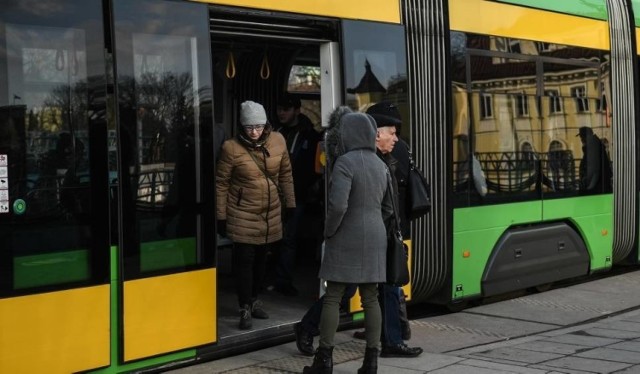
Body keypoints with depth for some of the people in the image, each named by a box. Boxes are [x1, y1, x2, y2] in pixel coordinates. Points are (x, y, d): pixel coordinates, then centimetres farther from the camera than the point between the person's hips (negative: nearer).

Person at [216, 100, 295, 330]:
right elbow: (221, 184, -8)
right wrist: (221, 217, -7)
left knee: (261, 259, 14)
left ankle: (253, 300, 31)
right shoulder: (231, 148, -14)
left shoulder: (278, 141, -4)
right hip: (242, 215, -4)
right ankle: (245, 308, 8)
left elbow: (285, 174, 8)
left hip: (271, 214, 4)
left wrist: (291, 205, 10)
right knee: (244, 260, -3)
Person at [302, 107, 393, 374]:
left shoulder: (345, 162, -14)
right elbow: (388, 208, 16)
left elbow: (338, 204, -22)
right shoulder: (380, 164, 10)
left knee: (332, 297, 1)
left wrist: (328, 231, -8)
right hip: (375, 239, 7)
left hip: (346, 239, -6)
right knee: (370, 299, 7)